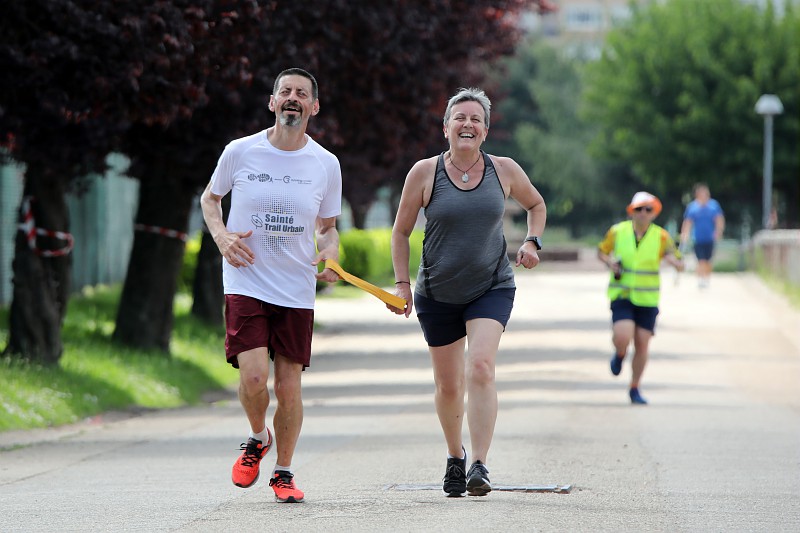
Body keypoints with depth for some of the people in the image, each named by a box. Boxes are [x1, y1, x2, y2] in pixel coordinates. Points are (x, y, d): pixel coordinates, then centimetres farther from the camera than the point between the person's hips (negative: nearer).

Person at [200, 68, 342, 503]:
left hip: (297, 290, 2)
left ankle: (283, 472, 21)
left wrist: (330, 254, -8)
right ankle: (257, 439, 15)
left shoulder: (326, 165, 3)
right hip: (246, 283, -2)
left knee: (288, 386, 1)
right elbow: (210, 198, 15)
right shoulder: (240, 152, -2)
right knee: (253, 376, -17)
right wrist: (221, 236, -5)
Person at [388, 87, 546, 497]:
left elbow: (537, 206, 18)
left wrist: (532, 241, 0)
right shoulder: (424, 173, -6)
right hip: (438, 292, 1)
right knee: (448, 385, 9)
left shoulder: (504, 171, -2)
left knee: (480, 368, -22)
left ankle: (480, 465, -25)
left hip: (492, 287, -1)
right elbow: (401, 232, 3)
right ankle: (455, 456, 36)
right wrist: (402, 283, -5)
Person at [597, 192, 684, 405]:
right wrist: (609, 262, -8)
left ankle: (634, 389, 18)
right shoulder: (617, 231, -3)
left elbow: (680, 265, -2)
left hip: (647, 299, 1)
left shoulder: (661, 236, -4)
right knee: (622, 336, -20)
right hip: (621, 295, -1)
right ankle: (619, 355, 18)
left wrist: (673, 260, -26)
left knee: (642, 344, 0)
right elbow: (602, 251, 14)